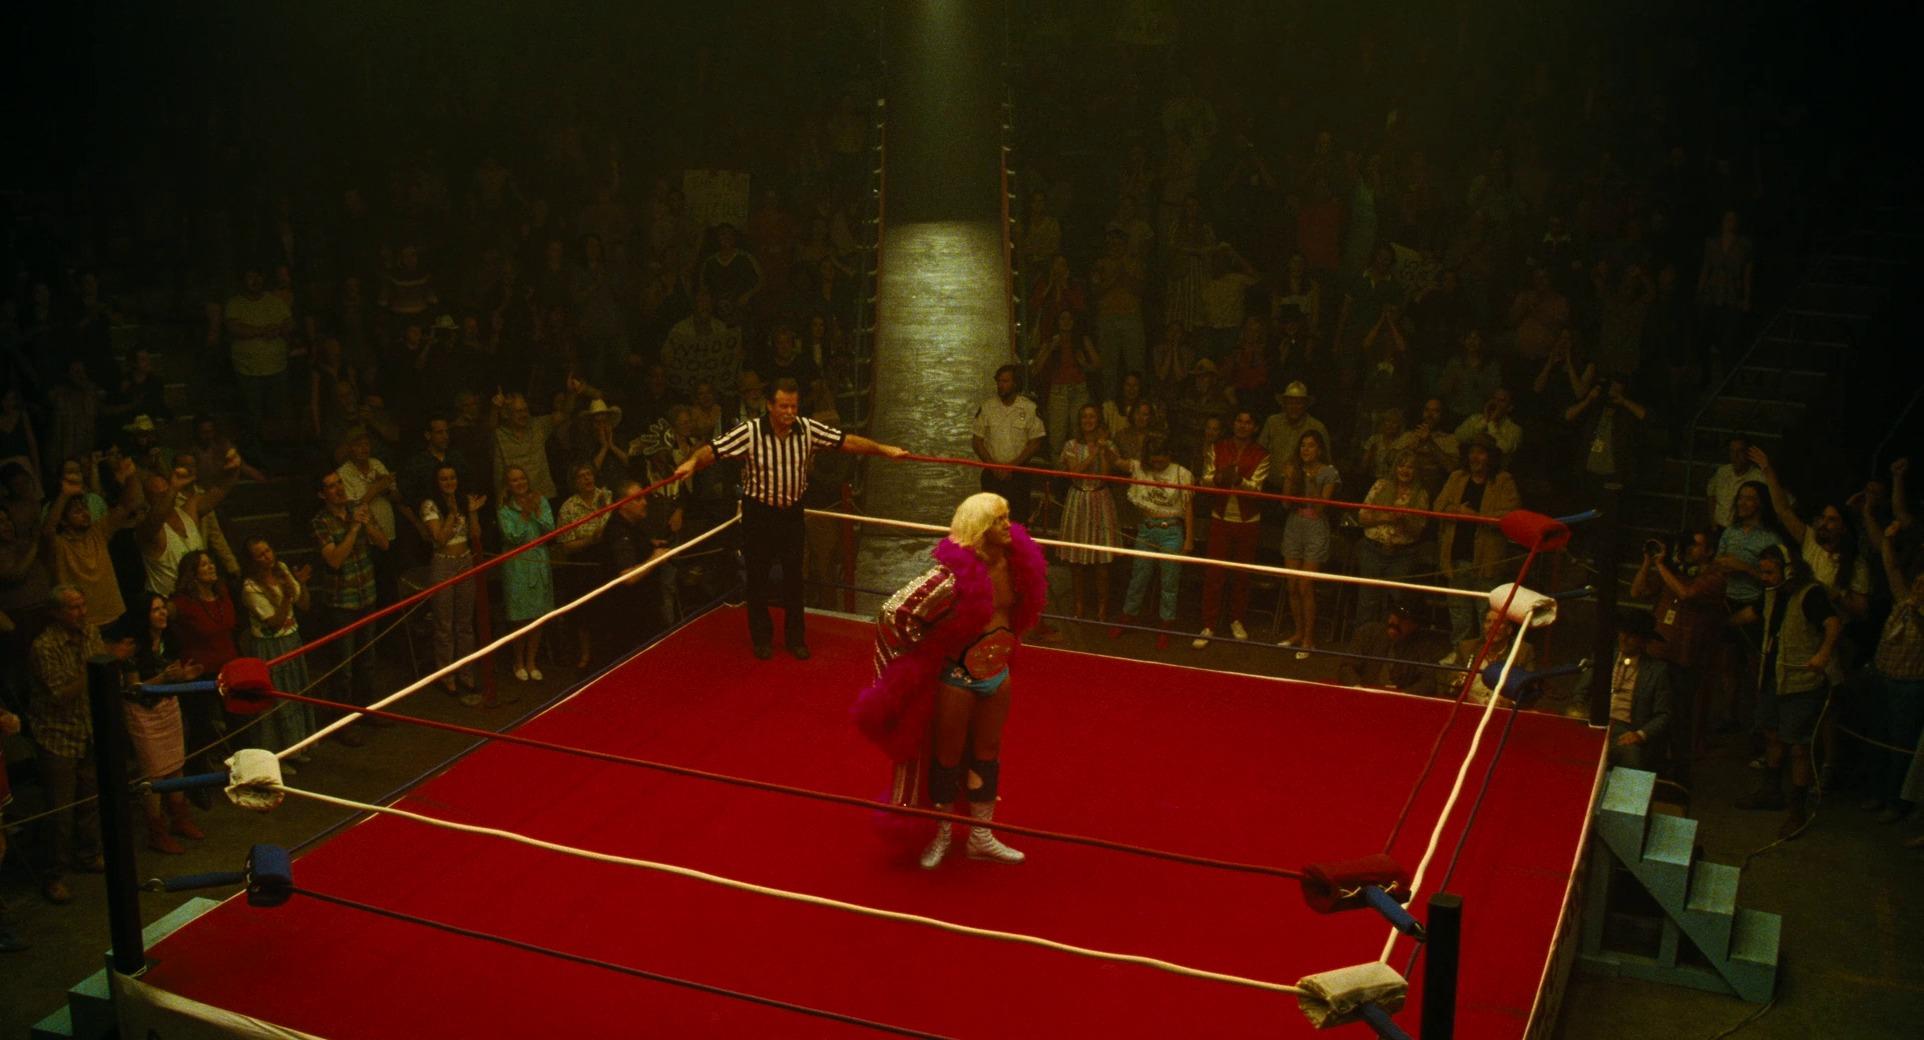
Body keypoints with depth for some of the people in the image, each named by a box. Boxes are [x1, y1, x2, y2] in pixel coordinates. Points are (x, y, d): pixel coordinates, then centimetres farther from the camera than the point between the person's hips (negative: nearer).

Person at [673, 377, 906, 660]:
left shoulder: (808, 429, -10)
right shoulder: (749, 433, -20)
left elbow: (846, 441, -9)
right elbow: (713, 450, -26)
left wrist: (884, 450, -14)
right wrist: (692, 462, -46)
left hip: (792, 512, 3)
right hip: (758, 513, -3)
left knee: (794, 576, 11)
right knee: (758, 577, 9)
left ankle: (795, 637, 26)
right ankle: (762, 638, 24)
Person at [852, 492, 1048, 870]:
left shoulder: (1013, 560, -10)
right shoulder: (953, 576, -30)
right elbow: (893, 613, -25)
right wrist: (918, 654, -11)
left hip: (997, 674, 6)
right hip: (957, 679, -6)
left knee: (987, 754, 19)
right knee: (947, 758, 12)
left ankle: (981, 837, 35)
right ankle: (941, 835, 33)